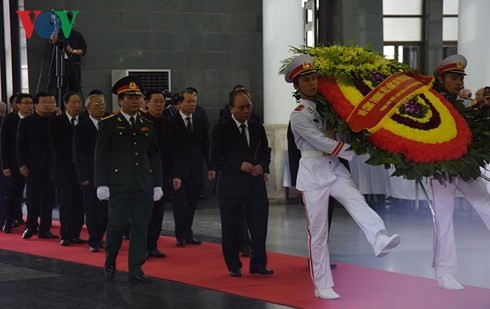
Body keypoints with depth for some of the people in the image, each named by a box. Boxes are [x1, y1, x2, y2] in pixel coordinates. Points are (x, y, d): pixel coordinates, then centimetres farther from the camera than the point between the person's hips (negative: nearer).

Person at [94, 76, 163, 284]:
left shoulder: (147, 126, 13)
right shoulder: (108, 125, 0)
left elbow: (154, 157, 15)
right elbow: (101, 156, -3)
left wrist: (157, 184, 10)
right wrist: (101, 184, -9)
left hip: (144, 187, 4)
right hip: (119, 186, -4)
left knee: (141, 228, 3)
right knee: (117, 224, -3)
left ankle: (136, 271, 8)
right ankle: (110, 262, 22)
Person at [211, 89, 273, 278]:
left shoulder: (258, 128, 10)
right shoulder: (221, 129, -4)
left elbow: (266, 152, 15)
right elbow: (216, 158, -8)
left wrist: (262, 166, -8)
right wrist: (239, 165, -19)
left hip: (256, 184, 3)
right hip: (231, 185, -3)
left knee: (260, 227, 1)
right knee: (231, 229, 4)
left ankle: (258, 264, 14)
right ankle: (234, 266, 17)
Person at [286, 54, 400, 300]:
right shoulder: (299, 116, -10)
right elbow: (322, 143, -18)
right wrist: (352, 151, -15)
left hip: (335, 169, 5)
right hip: (313, 174, -5)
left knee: (358, 203, -24)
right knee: (318, 231, 0)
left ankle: (380, 241, -46)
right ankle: (323, 286, 7)